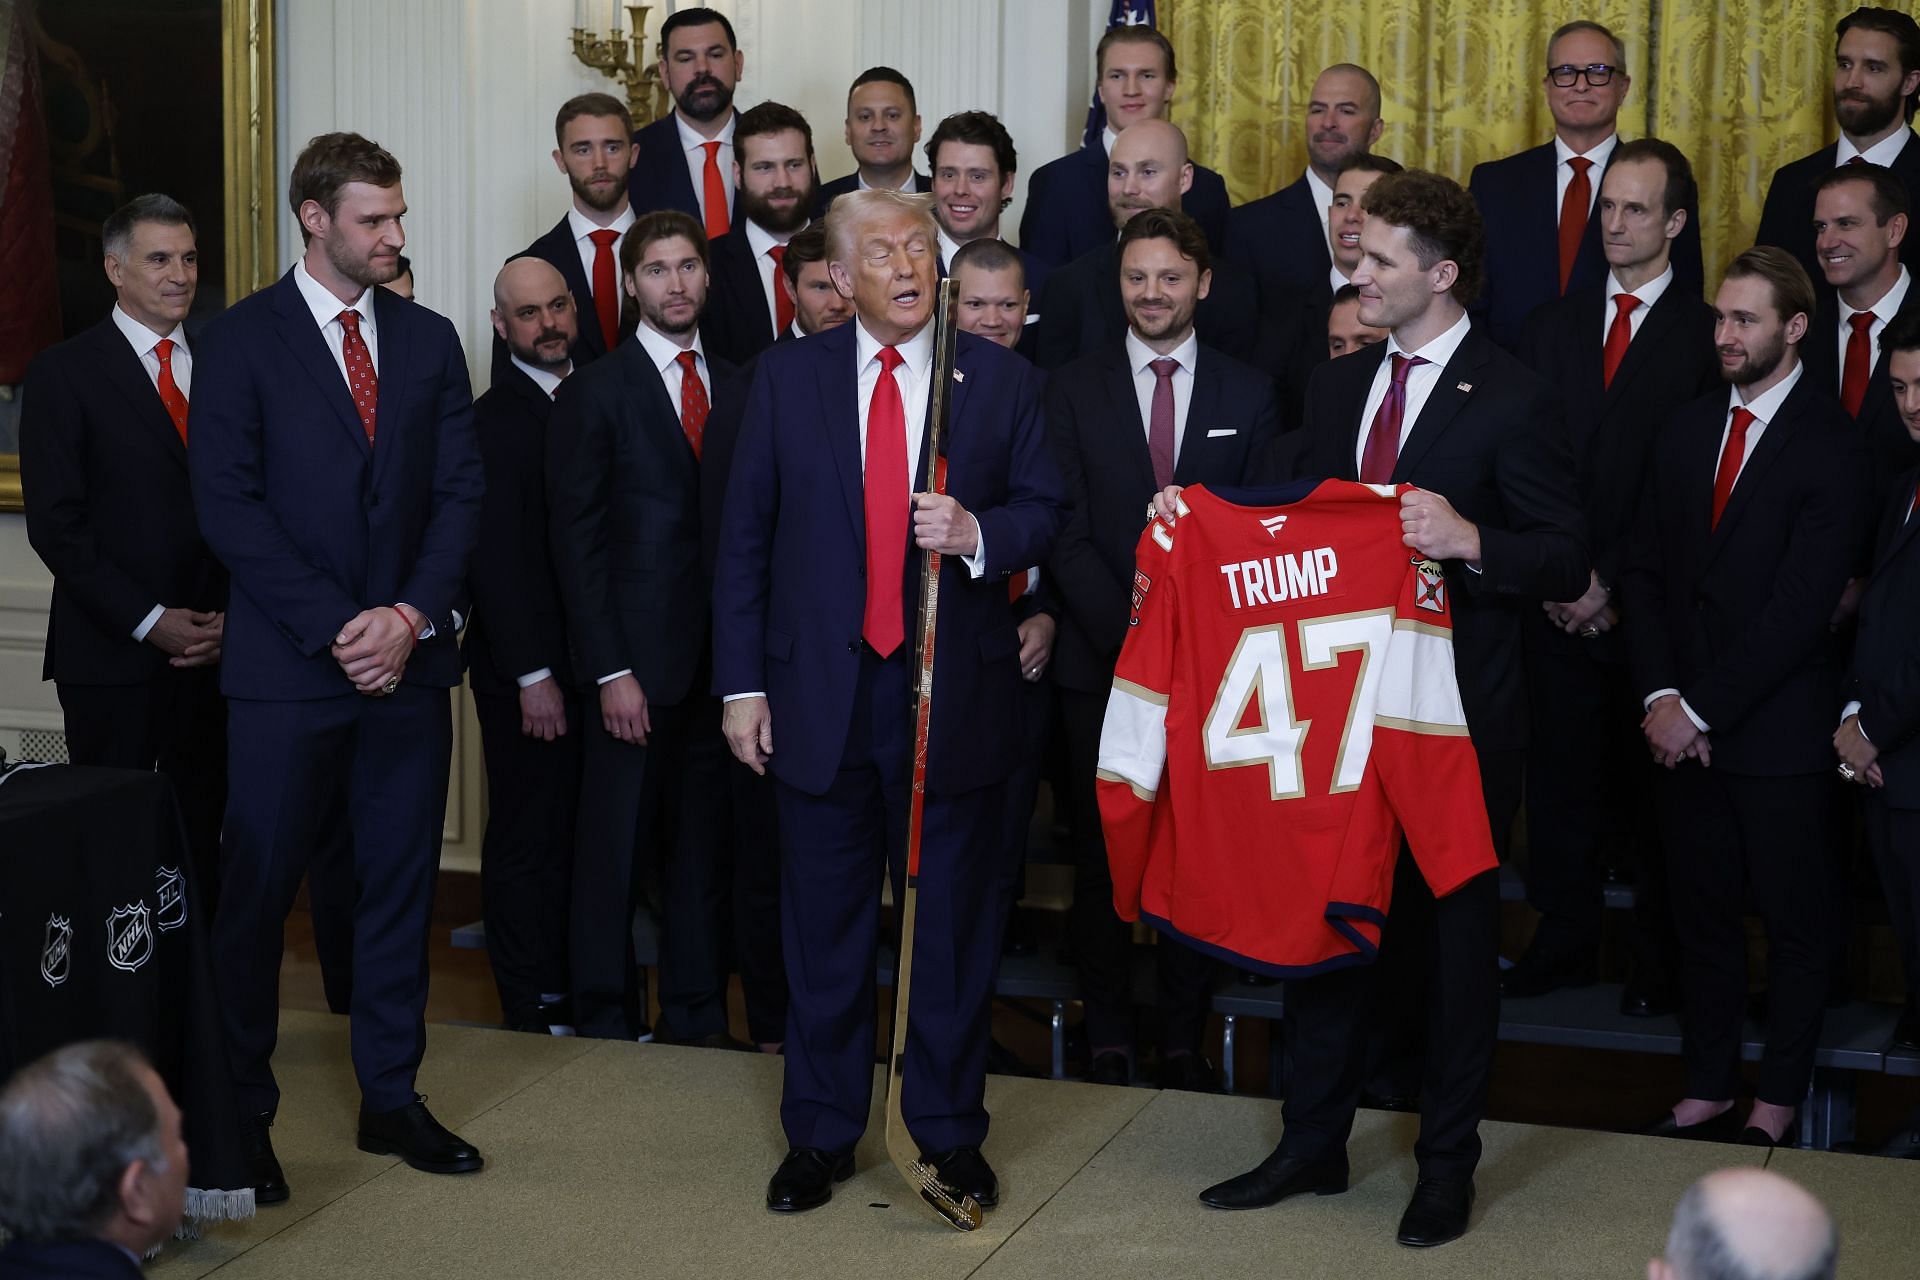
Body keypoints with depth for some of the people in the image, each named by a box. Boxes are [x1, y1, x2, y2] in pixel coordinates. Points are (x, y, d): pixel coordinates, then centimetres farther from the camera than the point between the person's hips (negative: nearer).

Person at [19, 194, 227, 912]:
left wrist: (232, 616, -3)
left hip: (215, 649, 3)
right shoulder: (65, 373, 0)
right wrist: (149, 622, -11)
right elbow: (54, 524, -6)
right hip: (112, 658, -3)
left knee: (203, 835, 4)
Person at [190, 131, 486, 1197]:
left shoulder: (428, 339, 11)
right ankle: (240, 1113, 11)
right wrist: (337, 627, -14)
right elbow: (228, 507, -8)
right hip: (287, 667, -4)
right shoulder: (240, 341, -2)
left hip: (407, 656, 4)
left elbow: (459, 491, 7)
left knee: (401, 884, 9)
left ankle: (390, 1097, 21)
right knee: (256, 890, 1)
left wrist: (413, 614, -8)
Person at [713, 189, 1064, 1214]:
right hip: (821, 695, 1)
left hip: (955, 695, 0)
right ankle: (820, 1136, 23)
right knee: (824, 927, 9)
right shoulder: (786, 377, 4)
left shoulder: (1000, 378, 3)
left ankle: (950, 1132, 22)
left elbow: (1045, 508, 5)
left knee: (952, 924, 8)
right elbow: (744, 536, 4)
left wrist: (978, 534, -17)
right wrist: (742, 683, -1)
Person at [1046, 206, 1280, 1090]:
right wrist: (1128, 632, -14)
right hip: (1100, 659, 0)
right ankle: (1107, 1029, 17)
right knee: (1101, 850, 6)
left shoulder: (1248, 395, 7)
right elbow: (1066, 532, -3)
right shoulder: (1073, 389, 4)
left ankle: (1184, 1033, 16)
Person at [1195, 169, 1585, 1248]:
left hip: (1459, 710, -6)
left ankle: (1448, 1165, 21)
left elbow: (1567, 562, -12)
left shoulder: (1514, 401, -10)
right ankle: (1314, 1145, 26)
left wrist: (1470, 542, -28)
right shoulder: (1336, 387, 10)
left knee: (1455, 929, 7)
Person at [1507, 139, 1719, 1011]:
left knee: (1653, 785, 2)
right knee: (1560, 779, 8)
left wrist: (1612, 581, -10)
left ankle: (1659, 963, 12)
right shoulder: (1553, 327, 13)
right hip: (1560, 602, 4)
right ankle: (1565, 945, 19)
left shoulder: (1706, 336, -3)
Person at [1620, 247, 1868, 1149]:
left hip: (1778, 731, -5)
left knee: (1793, 922, 7)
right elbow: (1646, 572, 9)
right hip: (1682, 726, 5)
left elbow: (1799, 606, -16)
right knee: (1703, 913, 11)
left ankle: (1778, 1099, 18)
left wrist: (1703, 708, -15)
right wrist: (1660, 695, -5)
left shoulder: (1831, 445, -10)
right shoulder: (1686, 431, 10)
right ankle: (1708, 1088, 21)